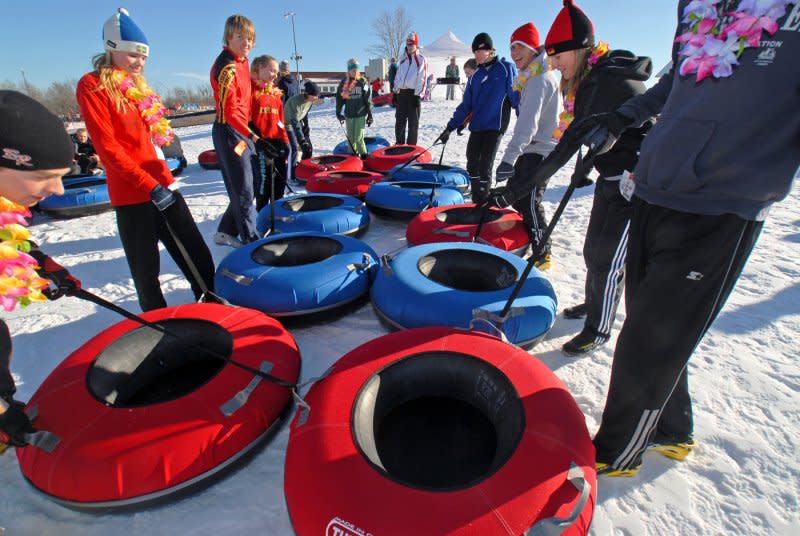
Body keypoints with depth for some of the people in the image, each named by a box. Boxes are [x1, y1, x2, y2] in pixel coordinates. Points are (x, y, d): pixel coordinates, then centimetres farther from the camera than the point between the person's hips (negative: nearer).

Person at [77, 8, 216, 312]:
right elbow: (107, 146, -14)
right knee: (146, 268, 2)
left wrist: (165, 178, 10)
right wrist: (150, 186, -19)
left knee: (194, 251, 8)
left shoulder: (137, 85, 16)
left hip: (161, 183, 7)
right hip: (131, 194, -6)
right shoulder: (92, 85, -5)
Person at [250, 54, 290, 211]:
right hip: (260, 142, -7)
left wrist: (284, 140, 12)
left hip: (277, 140, 7)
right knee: (263, 177, -7)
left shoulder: (276, 92, 18)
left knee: (281, 175, 12)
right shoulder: (251, 88, -4)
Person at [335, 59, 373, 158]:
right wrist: (338, 113, 2)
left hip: (361, 114, -2)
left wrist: (370, 115, 0)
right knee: (350, 138, 8)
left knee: (358, 137, -8)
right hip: (348, 115, 2)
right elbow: (339, 98, 8)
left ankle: (363, 155, 7)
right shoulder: (344, 83, 5)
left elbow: (368, 100, 2)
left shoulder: (363, 82, 2)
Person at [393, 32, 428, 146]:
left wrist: (418, 95, -16)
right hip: (401, 92, 6)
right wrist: (395, 92, 12)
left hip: (413, 93, -6)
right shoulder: (403, 59, 16)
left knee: (413, 122, 0)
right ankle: (399, 144, 18)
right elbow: (397, 76, 18)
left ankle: (411, 146, 5)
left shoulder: (421, 59, -2)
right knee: (399, 120, 7)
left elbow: (422, 79, -9)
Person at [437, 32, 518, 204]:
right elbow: (466, 105, 13)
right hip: (476, 127, 6)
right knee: (472, 167, 5)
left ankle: (483, 205, 4)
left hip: (495, 126, -6)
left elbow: (516, 96, -3)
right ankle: (477, 203, 18)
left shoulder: (506, 68, -1)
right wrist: (450, 127, 7)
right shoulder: (476, 76, 14)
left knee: (484, 168, -9)